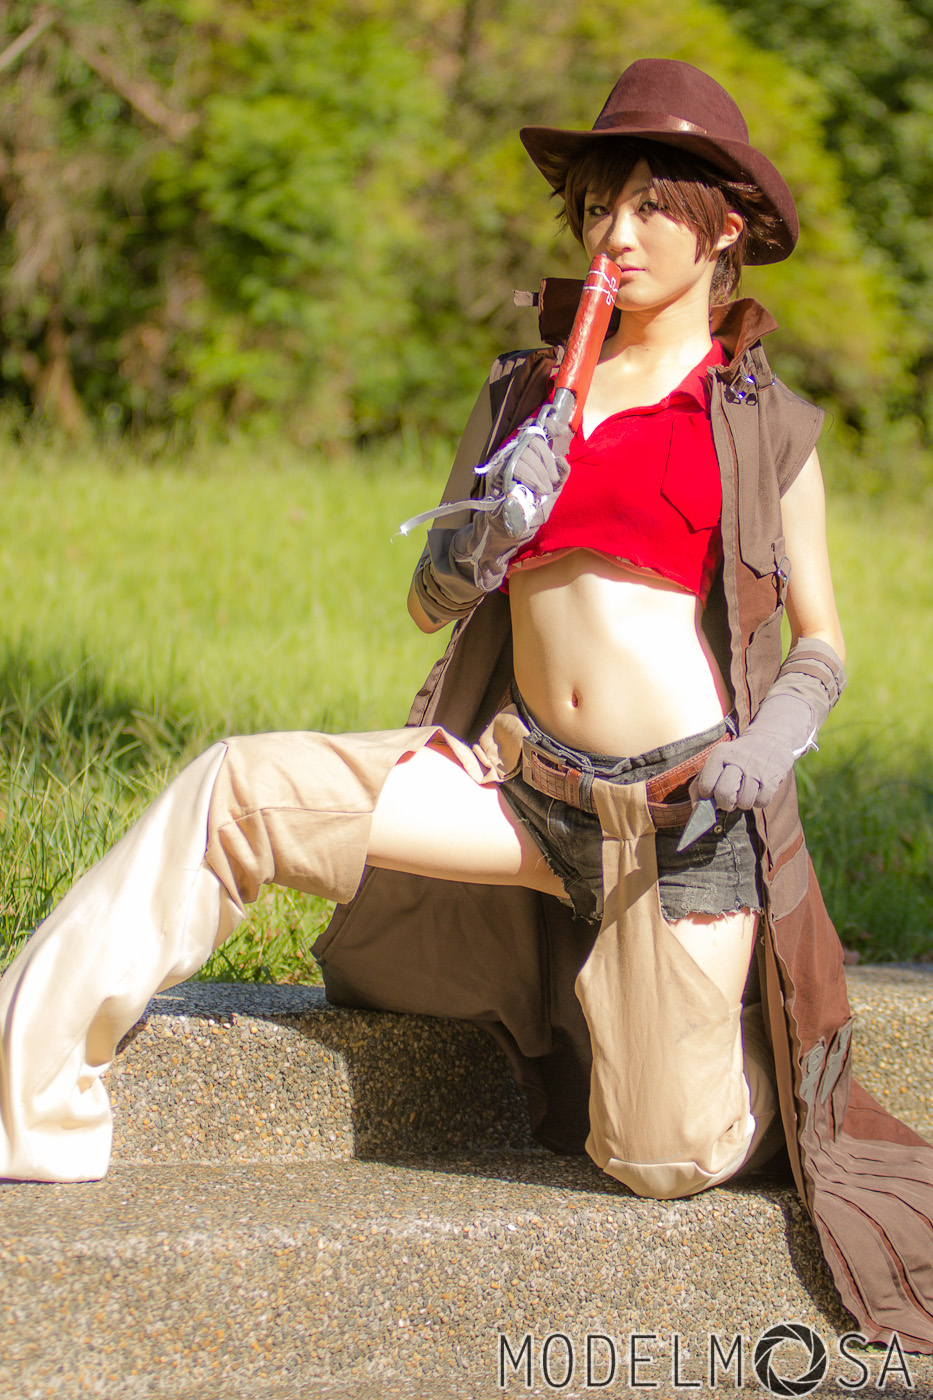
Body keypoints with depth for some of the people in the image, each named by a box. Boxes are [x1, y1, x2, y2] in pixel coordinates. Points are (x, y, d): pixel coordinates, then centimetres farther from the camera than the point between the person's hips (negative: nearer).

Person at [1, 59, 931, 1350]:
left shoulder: (762, 423, 1)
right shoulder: (522, 394, 11)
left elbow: (823, 646, 5)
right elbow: (430, 603, 13)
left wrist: (772, 741, -16)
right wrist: (482, 537, -10)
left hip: (686, 812, -3)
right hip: (526, 788, 4)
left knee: (659, 1165, -2)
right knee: (242, 790, -14)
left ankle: (779, 1066, 32)